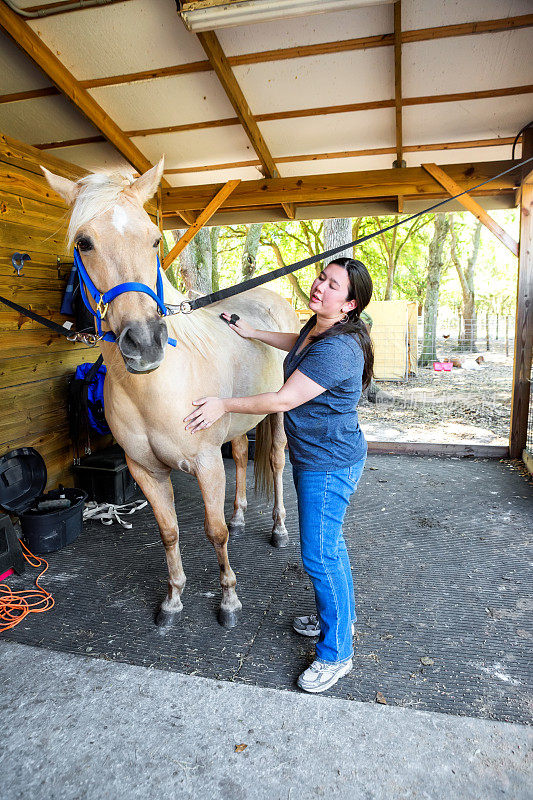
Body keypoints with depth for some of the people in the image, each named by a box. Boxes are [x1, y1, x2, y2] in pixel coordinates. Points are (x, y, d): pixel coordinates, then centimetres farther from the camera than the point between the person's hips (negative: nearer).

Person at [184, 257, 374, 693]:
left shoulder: (337, 348, -28)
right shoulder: (317, 326, 3)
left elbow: (284, 400, -26)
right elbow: (298, 344, 28)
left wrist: (224, 405, -16)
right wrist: (253, 333, 24)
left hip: (328, 464, -10)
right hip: (313, 456, 10)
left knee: (320, 555, 1)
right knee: (326, 542, 23)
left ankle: (336, 653, 21)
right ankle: (339, 615, 45)